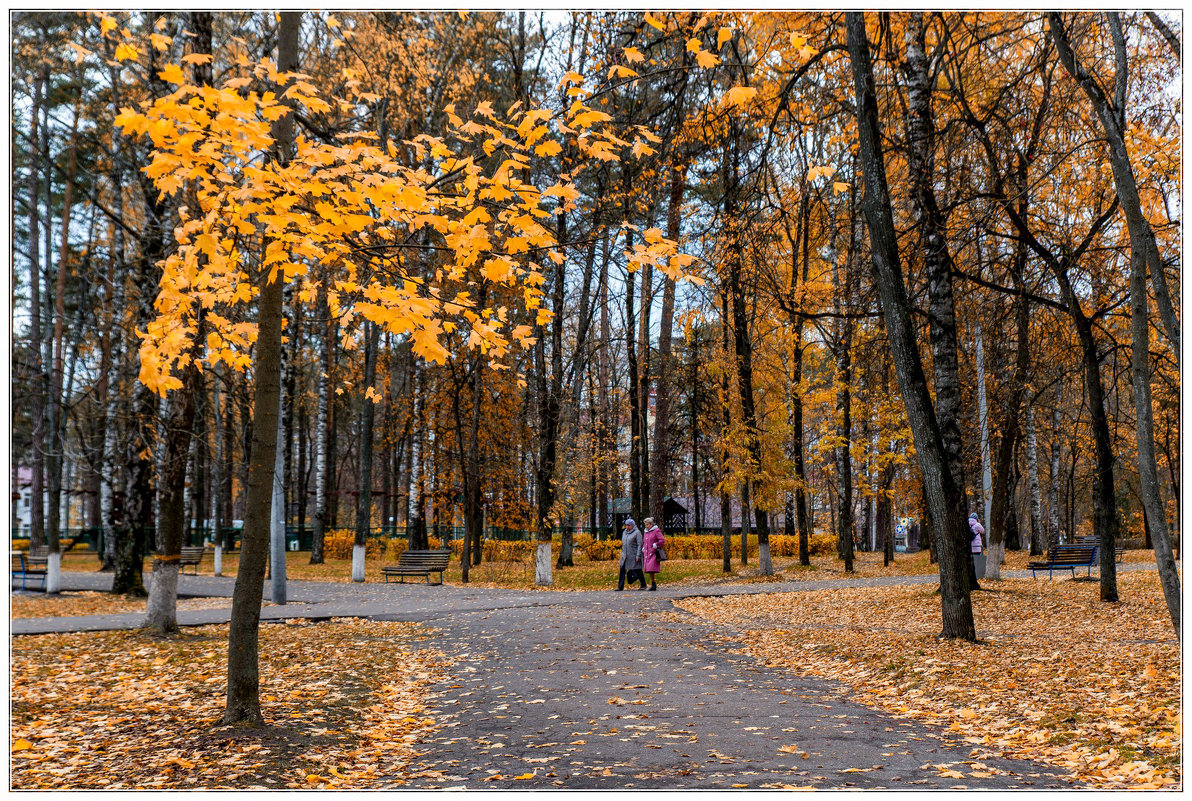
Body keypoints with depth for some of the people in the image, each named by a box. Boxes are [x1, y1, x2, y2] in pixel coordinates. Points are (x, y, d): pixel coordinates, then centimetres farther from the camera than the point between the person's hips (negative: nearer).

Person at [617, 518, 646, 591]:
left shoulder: (637, 533, -7)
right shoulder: (624, 532, 14)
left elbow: (639, 545, -11)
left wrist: (638, 556, -17)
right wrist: (622, 553, 19)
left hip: (634, 556, -6)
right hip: (625, 556, 6)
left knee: (638, 571, 3)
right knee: (622, 570, -4)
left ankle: (643, 585, 19)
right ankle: (620, 587, -4)